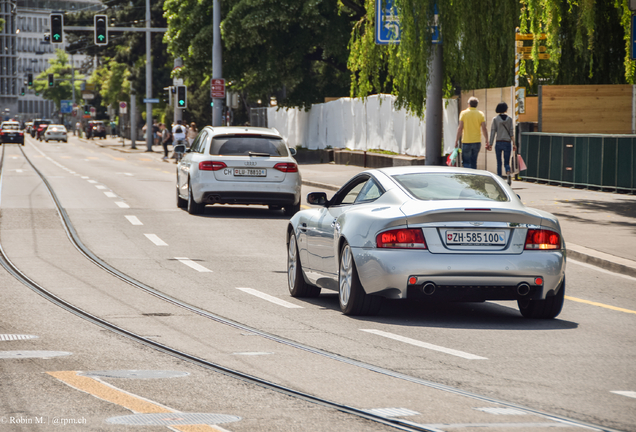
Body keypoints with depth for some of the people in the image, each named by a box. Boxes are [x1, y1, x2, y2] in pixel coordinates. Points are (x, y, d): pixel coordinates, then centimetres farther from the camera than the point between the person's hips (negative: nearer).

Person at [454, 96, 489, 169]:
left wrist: (456, 140, -1)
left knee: (466, 162, -1)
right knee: (473, 162, 13)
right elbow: (484, 129, -1)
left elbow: (460, 128, -6)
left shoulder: (463, 113, -3)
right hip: (477, 141, 3)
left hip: (466, 142, -3)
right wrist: (487, 142, 4)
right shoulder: (480, 114, 3)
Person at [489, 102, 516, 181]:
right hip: (507, 143, 0)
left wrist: (491, 144, -2)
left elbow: (493, 132, -4)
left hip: (498, 143, 0)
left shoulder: (495, 119, -1)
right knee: (506, 163, 4)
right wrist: (514, 144, 1)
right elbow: (511, 132, -2)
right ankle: (508, 174, -26)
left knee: (499, 163, 10)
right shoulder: (509, 119, 0)